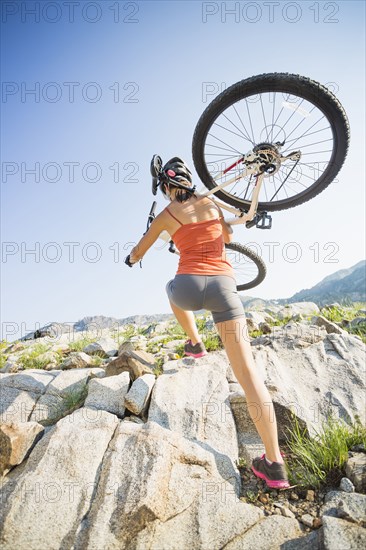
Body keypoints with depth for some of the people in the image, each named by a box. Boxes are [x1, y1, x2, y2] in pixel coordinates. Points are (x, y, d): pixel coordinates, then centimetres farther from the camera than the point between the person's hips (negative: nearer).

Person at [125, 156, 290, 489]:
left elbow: (138, 253, 22)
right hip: (223, 284, 2)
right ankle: (274, 463, -3)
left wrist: (131, 259, 45)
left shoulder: (167, 215, 11)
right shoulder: (212, 204, 16)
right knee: (246, 368, -3)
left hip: (190, 287, -1)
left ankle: (195, 343, 38)